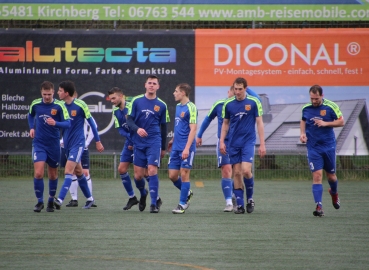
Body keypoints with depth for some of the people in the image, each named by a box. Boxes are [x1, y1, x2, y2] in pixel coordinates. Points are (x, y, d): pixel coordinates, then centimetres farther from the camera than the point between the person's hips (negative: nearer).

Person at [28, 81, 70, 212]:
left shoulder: (59, 106, -10)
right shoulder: (35, 104, -2)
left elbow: (67, 123, -13)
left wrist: (55, 123, -30)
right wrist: (31, 128, 7)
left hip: (54, 144, 0)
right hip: (39, 144, 0)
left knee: (53, 175, 11)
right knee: (38, 173, -14)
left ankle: (51, 201, 28)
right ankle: (39, 201, 0)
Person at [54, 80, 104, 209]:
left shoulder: (80, 105, -12)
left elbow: (91, 122, -4)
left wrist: (98, 141, 0)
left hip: (78, 143, -6)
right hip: (67, 144, 6)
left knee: (68, 170, -17)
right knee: (78, 172, 15)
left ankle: (60, 199, -26)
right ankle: (89, 198, 28)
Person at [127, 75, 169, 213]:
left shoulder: (161, 105, 5)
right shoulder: (136, 101, 4)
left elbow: (163, 127, 13)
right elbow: (129, 120, 2)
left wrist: (163, 147, 15)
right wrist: (137, 129, -19)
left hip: (154, 142, -1)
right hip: (138, 143, 1)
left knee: (152, 171, -15)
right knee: (138, 175, 2)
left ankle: (154, 203, -9)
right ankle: (143, 194, 34)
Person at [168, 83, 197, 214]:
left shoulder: (191, 108, -12)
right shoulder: (178, 106, 13)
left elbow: (193, 129, -16)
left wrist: (187, 148, -22)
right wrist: (173, 140, 25)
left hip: (186, 148, -8)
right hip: (176, 147, 8)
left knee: (184, 174, -4)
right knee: (172, 175, 6)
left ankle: (182, 204, 4)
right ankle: (187, 193, 30)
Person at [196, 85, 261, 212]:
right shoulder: (219, 105, -2)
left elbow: (257, 100, -19)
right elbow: (208, 119, 12)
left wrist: (246, 89, -20)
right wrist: (199, 136, 16)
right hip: (223, 143, -1)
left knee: (238, 172, 4)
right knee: (226, 171, -11)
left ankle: (236, 200, 24)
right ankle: (229, 203, -11)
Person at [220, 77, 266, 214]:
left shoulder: (254, 102, -4)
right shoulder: (228, 104, 3)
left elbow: (259, 123, -1)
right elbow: (225, 124, 13)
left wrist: (262, 144, -5)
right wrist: (222, 141, 4)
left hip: (248, 141, -3)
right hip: (233, 143, 3)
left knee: (246, 171, -15)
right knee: (237, 173, 1)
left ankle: (250, 199, 7)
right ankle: (240, 204, 7)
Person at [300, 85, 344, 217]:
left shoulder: (331, 106, -8)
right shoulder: (306, 108, 0)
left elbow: (341, 122, -3)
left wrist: (326, 123, -16)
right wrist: (302, 133, 2)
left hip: (329, 146, 0)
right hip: (313, 147, 1)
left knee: (331, 175, 11)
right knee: (317, 175, -11)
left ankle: (334, 193, 45)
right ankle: (319, 206, -14)